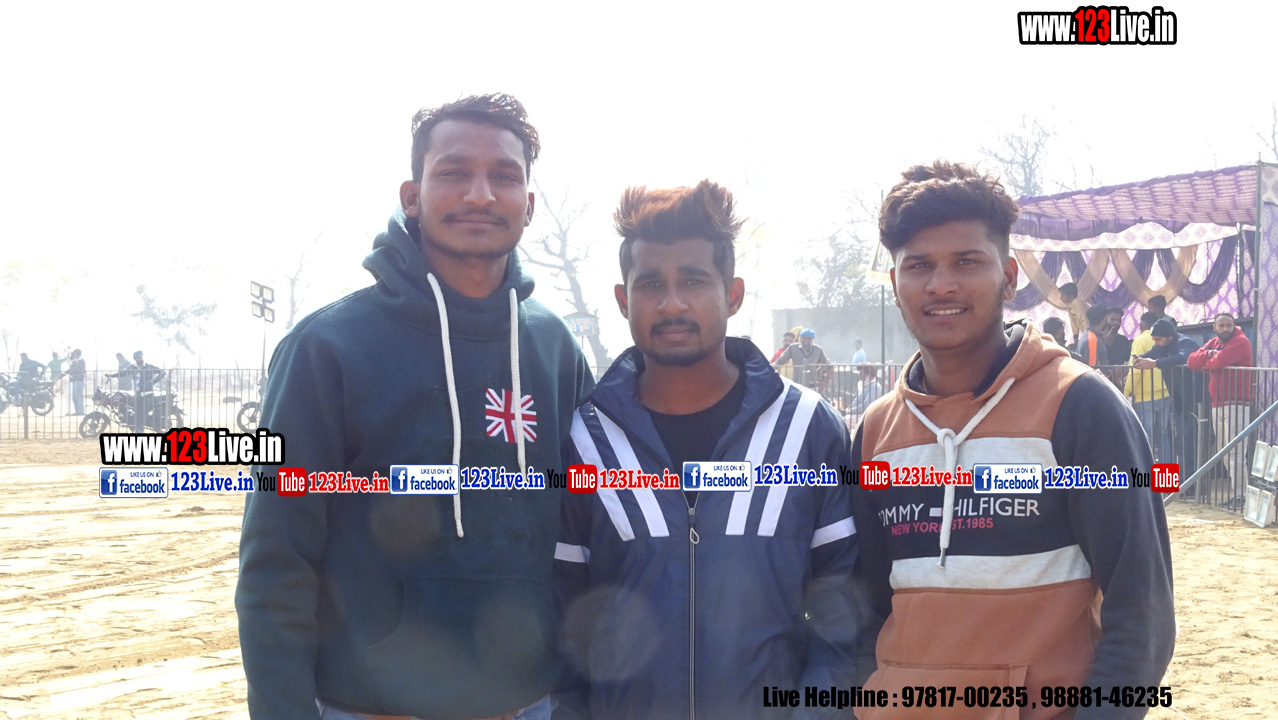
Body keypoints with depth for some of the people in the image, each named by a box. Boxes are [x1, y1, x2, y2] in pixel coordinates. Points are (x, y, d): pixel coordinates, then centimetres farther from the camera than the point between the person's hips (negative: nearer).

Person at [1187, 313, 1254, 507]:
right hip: (1217, 404, 8)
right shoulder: (1213, 343, 16)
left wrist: (1206, 365, 0)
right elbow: (1191, 361, 6)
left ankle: (1239, 494, -12)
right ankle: (1234, 490, 17)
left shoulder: (1240, 342, -7)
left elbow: (1219, 361, -21)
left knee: (1236, 452, -13)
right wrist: (1208, 354, -11)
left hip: (1237, 404, -8)